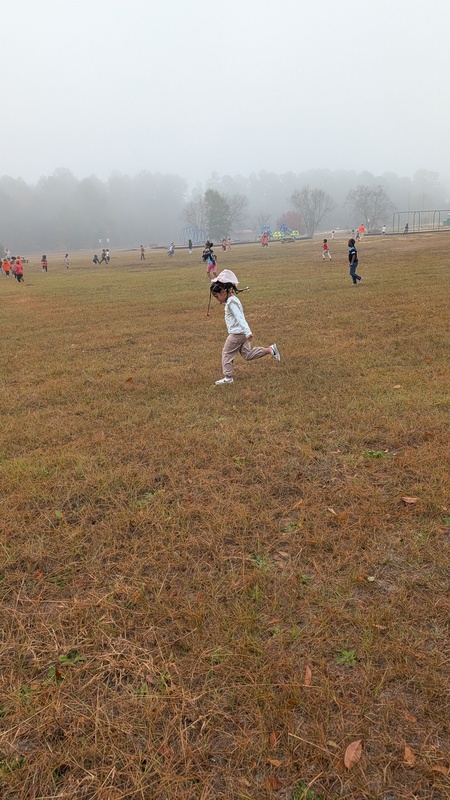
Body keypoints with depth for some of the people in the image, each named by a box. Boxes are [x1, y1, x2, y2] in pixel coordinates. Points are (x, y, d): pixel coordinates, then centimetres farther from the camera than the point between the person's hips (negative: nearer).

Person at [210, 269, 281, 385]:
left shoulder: (231, 302, -17)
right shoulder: (233, 299, 13)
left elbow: (240, 318, -28)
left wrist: (247, 332, -34)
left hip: (237, 333, -10)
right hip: (241, 333, 10)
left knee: (226, 353, 2)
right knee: (248, 354, 11)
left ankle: (228, 377, 7)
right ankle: (270, 350, 5)